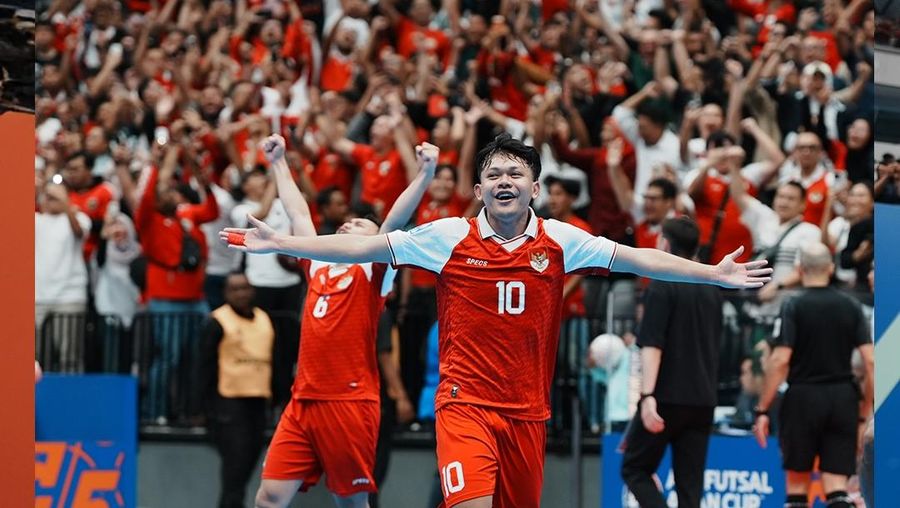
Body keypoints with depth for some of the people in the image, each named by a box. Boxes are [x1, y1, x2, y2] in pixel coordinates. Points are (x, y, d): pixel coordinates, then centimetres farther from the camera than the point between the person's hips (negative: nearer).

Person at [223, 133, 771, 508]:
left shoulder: (561, 241, 2)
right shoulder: (448, 237, -2)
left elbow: (637, 258, 4)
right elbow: (364, 246, -1)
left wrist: (715, 273, -2)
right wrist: (278, 243, -5)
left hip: (528, 410, 3)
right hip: (466, 402, -3)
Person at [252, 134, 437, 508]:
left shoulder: (372, 271, 2)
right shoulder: (318, 266, 17)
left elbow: (395, 222, -12)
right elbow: (299, 214, 29)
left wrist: (424, 174, -25)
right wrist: (279, 162, 38)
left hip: (350, 403, -5)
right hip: (303, 403, 5)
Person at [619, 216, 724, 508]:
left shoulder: (662, 286, -8)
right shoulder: (711, 290, 13)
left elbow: (652, 345, -17)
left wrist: (648, 395, -24)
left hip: (667, 398, -6)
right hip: (703, 401, 6)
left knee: (635, 468, 4)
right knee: (690, 481, 6)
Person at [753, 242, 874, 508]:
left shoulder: (793, 307, -5)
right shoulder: (852, 306, 6)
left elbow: (780, 360, -13)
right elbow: (871, 361, 1)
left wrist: (763, 410, -8)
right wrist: (865, 412, 8)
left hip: (803, 397, -3)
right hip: (844, 398, 3)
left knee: (797, 481, 11)